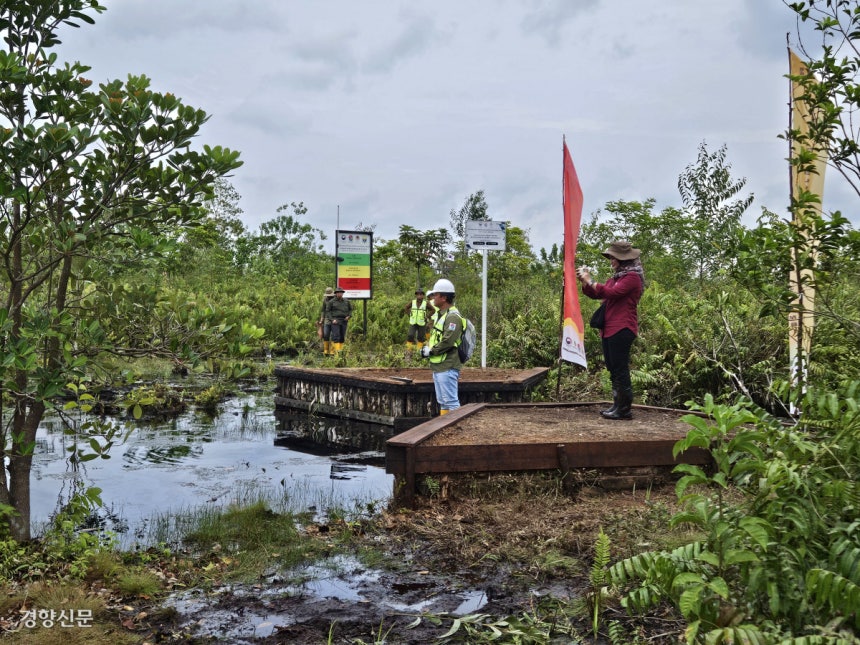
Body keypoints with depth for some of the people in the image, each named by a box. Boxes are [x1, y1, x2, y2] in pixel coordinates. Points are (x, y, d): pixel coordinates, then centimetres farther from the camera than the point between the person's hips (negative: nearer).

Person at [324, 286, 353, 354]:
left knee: (342, 336, 4)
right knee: (336, 336, -13)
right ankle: (336, 351, -17)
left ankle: (340, 350, 11)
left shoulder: (346, 301, 10)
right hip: (335, 321, -4)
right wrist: (332, 319, -9)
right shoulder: (331, 302, 1)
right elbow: (327, 311, 2)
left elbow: (350, 309, 22)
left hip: (344, 321, 4)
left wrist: (349, 316, 3)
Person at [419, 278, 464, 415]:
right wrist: (427, 347, 6)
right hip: (438, 367, 11)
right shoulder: (439, 315, 17)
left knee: (451, 401, -8)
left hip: (447, 368, -11)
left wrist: (430, 351, -13)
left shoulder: (452, 317, -16)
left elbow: (447, 341, -24)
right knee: (442, 401, 16)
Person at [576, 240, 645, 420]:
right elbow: (595, 294, 21)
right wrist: (585, 281, 6)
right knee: (613, 369, 12)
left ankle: (625, 409, -4)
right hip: (609, 329, 10)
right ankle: (618, 405, 18)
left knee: (620, 369, -8)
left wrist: (590, 281, -14)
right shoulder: (616, 277, 20)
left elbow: (611, 292, -22)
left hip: (622, 329, -9)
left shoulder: (632, 277, -8)